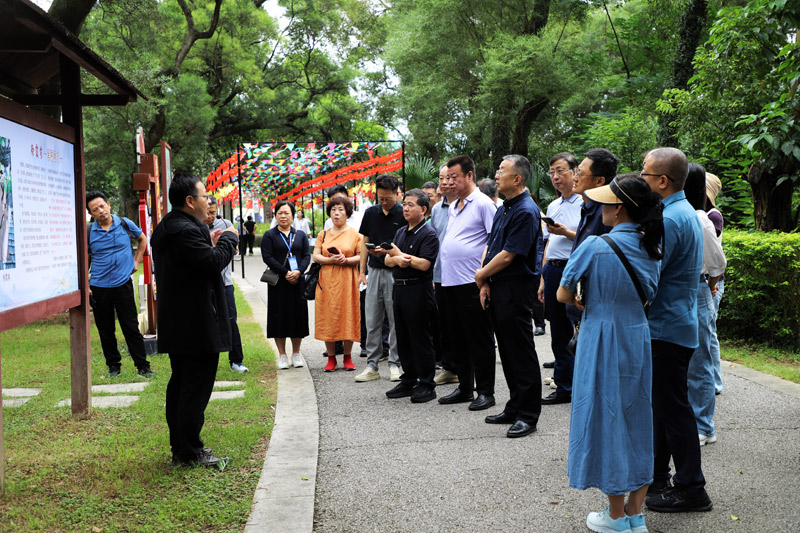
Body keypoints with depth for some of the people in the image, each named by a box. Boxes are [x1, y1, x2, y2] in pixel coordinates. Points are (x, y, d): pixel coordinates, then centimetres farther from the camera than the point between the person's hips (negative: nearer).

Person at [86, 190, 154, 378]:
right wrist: (85, 286, 2)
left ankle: (142, 366, 6)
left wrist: (136, 261, 11)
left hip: (123, 284, -1)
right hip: (98, 287, 1)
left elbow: (142, 239, 19)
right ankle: (113, 365, 21)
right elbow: (85, 260, 9)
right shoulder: (89, 232, -1)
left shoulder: (125, 224, 0)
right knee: (105, 330, 8)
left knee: (131, 327, -1)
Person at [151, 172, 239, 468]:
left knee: (180, 386, 16)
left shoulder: (165, 229, 14)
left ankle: (180, 447, 26)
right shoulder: (186, 231, -21)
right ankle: (190, 453, 4)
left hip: (177, 324, 11)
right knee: (195, 389, -3)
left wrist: (210, 243, 10)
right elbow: (213, 262, -24)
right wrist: (229, 239, -8)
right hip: (197, 326, -11)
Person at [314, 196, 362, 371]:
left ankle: (347, 357, 12)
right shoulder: (323, 234, 11)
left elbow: (361, 257, -1)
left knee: (348, 315, -1)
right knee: (328, 317, 0)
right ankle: (331, 358, 10)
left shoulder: (354, 234, 4)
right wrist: (331, 260, -14)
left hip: (347, 281, -2)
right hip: (327, 281, 2)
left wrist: (346, 260, -18)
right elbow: (316, 256, 4)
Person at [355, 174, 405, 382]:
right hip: (375, 272, 4)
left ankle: (394, 364, 13)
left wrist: (387, 250, -21)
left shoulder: (403, 215, -6)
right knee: (372, 321, 6)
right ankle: (372, 366, 13)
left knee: (396, 321, 3)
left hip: (395, 272, -4)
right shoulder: (371, 213, 9)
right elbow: (365, 242, 15)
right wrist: (362, 270, 10)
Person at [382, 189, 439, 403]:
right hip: (399, 289, 8)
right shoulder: (400, 232, 16)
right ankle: (408, 381, 23)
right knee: (403, 337, 13)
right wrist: (397, 259, -11)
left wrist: (398, 254, -9)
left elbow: (424, 264, -20)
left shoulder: (429, 234, -10)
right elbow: (388, 260, 13)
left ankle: (426, 385, 5)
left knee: (421, 339, -3)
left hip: (419, 291, -8)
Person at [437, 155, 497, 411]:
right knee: (458, 339, 14)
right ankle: (465, 387, 24)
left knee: (480, 340, -1)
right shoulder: (452, 207, 19)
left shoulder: (483, 203, -7)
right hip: (450, 282, 9)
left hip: (471, 283, -9)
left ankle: (485, 391, 7)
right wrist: (440, 278, 18)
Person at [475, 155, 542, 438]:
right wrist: (485, 283, 4)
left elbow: (508, 255, -18)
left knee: (521, 351, -3)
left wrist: (482, 274, -5)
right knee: (507, 350, 15)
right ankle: (514, 408, 25)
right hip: (498, 287, 10)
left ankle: (528, 415, 4)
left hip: (516, 287, -10)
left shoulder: (526, 211, -15)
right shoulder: (503, 210, 15)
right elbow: (489, 247, 15)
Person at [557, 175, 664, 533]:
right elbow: (648, 295, 12)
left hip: (603, 342, -6)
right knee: (637, 421, 13)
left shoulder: (595, 246, -17)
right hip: (639, 340, 6)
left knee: (607, 420, 5)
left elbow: (563, 295, -11)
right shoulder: (650, 247, 2)